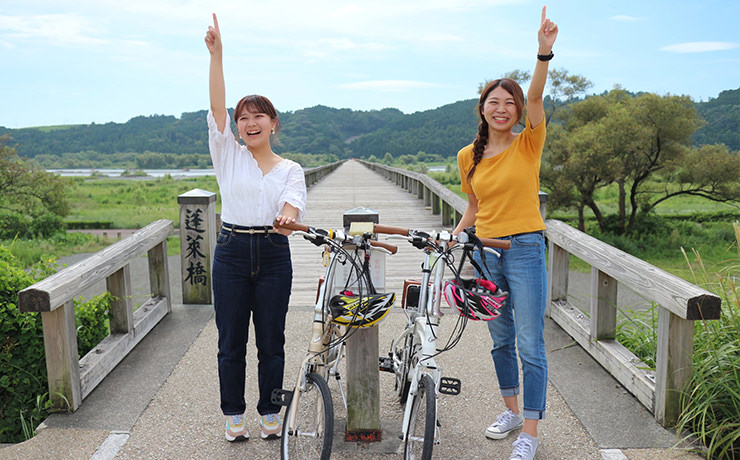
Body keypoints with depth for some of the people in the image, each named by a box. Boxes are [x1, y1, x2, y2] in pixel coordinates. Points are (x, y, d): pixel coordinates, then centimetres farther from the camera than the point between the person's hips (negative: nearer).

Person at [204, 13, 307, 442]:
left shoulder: (291, 170, 7)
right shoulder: (228, 154, 6)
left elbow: (292, 203, -12)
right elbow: (217, 107, -7)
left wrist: (287, 218, -37)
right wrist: (217, 55, -16)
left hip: (274, 254, 0)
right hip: (232, 251, 0)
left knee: (271, 340, 7)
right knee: (231, 341, 7)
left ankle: (271, 413, 24)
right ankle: (234, 415, 23)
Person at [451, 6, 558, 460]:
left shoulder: (528, 144, -3)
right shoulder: (469, 156, 7)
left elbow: (536, 97, -20)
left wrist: (545, 52, -33)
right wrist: (455, 234, 4)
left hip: (525, 250, -4)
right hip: (485, 251, 4)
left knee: (531, 346, -1)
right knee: (501, 340, 16)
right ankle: (512, 411, 35)